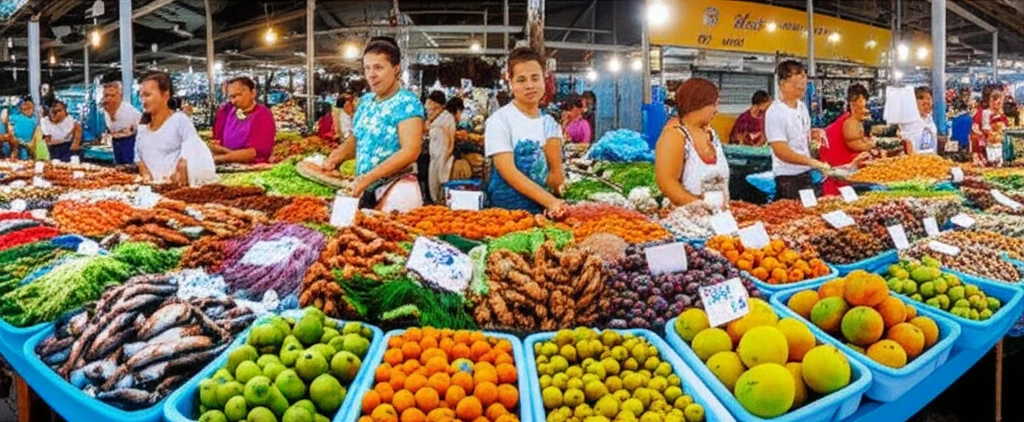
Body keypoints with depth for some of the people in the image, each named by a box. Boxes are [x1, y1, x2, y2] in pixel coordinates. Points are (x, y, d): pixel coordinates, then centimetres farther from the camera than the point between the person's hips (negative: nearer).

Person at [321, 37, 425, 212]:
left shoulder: (406, 103, -12)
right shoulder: (365, 101, 11)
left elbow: (410, 151, -22)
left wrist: (369, 177, -25)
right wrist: (338, 155, -1)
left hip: (396, 190, -7)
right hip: (366, 189, 7)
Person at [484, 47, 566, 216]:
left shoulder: (550, 124, 11)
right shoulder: (499, 120, -3)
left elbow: (557, 176, 10)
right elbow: (508, 172, -13)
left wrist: (555, 205, -10)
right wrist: (550, 201, -21)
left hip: (542, 211, 4)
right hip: (507, 211, -4)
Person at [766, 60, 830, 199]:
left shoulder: (802, 107, 8)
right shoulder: (775, 112, -17)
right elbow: (781, 151, -23)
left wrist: (812, 135, 1)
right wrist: (812, 162, -27)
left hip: (806, 173, 8)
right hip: (788, 177, -8)